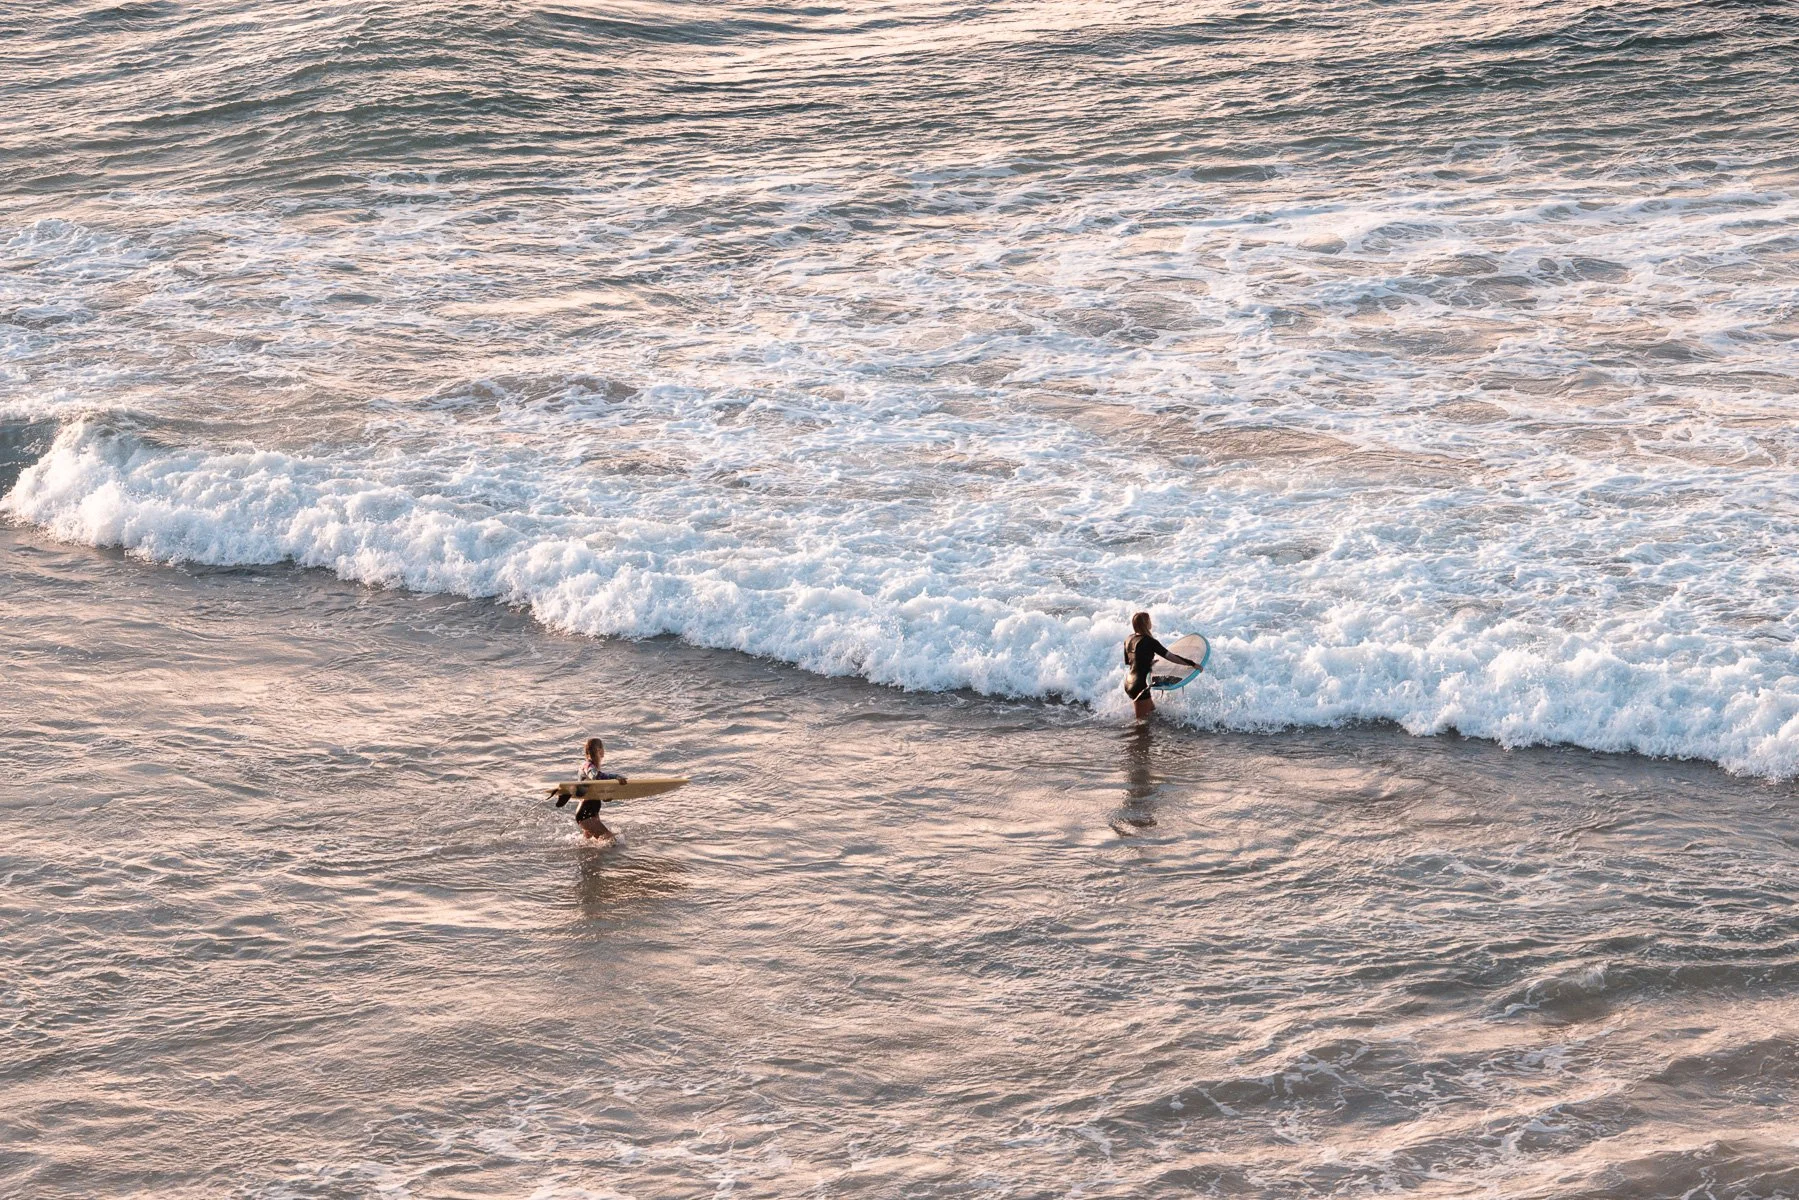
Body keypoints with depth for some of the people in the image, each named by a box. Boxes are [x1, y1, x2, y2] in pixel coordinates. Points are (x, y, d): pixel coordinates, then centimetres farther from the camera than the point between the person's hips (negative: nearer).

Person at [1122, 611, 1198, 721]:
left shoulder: (1129, 640, 7)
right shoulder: (1149, 641, -16)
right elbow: (1171, 657, -15)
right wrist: (1192, 664, -9)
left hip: (1128, 683, 9)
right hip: (1139, 686, -9)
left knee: (1152, 710, 23)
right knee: (1143, 720, -1)